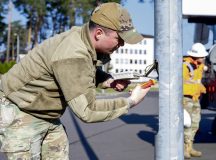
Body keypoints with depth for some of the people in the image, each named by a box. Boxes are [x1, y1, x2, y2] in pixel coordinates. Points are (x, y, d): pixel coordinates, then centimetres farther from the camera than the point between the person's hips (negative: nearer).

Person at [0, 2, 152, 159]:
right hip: (19, 115, -9)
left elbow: (89, 72, 17)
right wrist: (130, 102, -21)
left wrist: (109, 81, -3)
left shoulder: (87, 41, -4)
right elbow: (87, 111, -31)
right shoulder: (73, 55, -32)